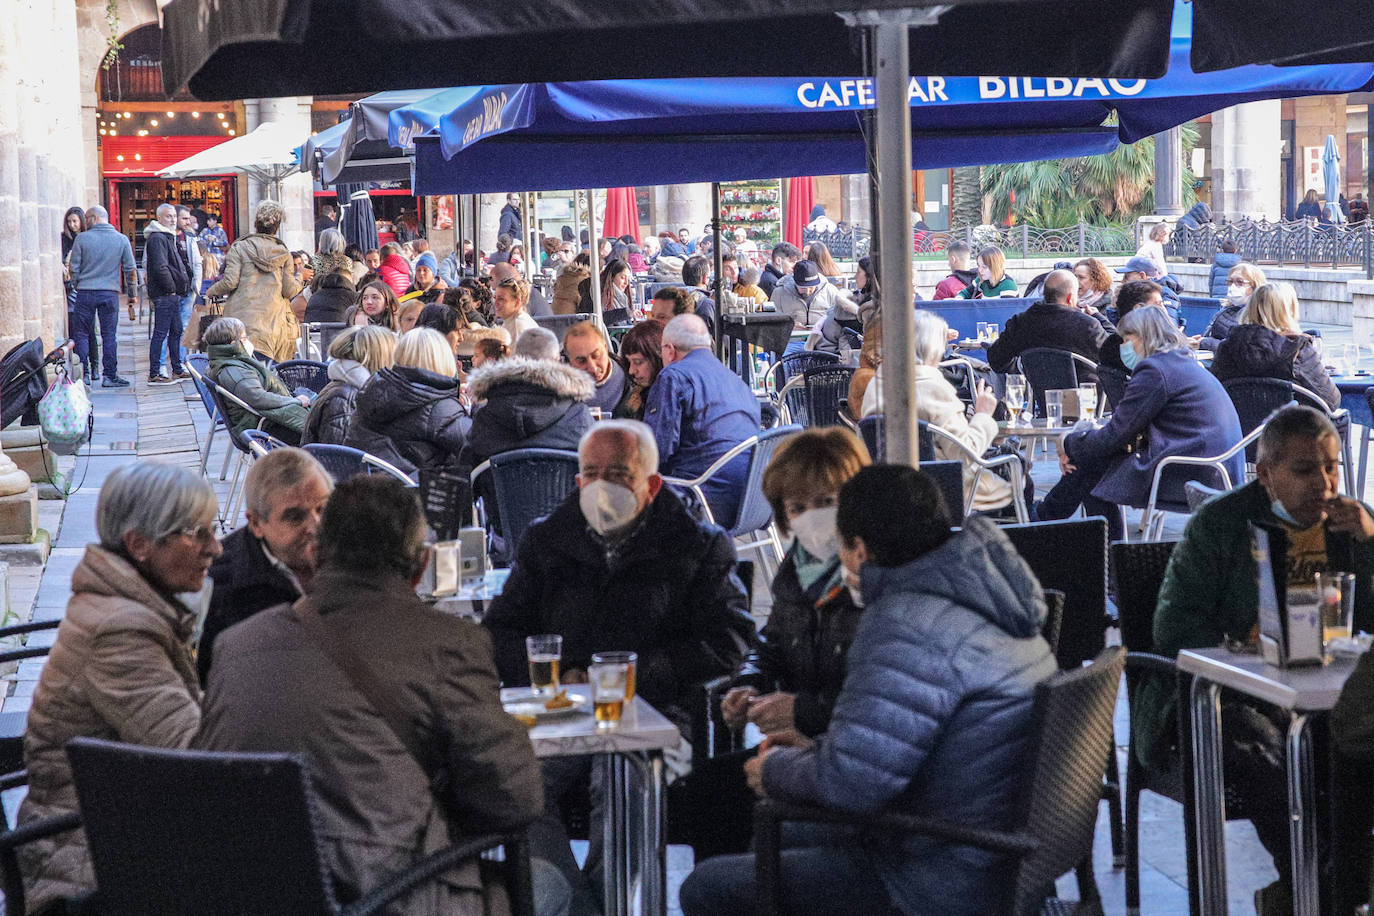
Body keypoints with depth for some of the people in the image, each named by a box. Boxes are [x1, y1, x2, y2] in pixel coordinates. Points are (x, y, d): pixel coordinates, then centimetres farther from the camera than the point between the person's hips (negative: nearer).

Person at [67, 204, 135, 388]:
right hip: (110, 293, 1)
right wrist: (132, 295, 13)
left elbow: (74, 268, 1)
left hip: (85, 292, -1)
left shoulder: (82, 238, -2)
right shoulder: (122, 239, 3)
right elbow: (130, 269, 5)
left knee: (81, 334, 7)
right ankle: (110, 376, 5)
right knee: (109, 335, 6)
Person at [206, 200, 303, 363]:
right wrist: (299, 278, 27)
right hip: (273, 319, 2)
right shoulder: (283, 254, 8)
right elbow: (290, 290, 5)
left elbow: (230, 282, -5)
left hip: (243, 317, -2)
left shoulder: (239, 248, 1)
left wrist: (211, 292, 14)